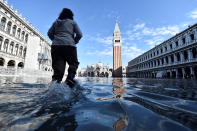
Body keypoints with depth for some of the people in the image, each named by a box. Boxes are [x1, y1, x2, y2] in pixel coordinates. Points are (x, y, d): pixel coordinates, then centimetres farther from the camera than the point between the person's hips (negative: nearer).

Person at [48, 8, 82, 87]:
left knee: (58, 66, 0)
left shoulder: (56, 22, 24)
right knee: (74, 63, 7)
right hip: (69, 45, -3)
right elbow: (79, 34, 7)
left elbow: (49, 33, 19)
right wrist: (74, 42, 20)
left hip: (56, 45, 4)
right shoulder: (72, 22, 16)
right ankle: (70, 78, -17)